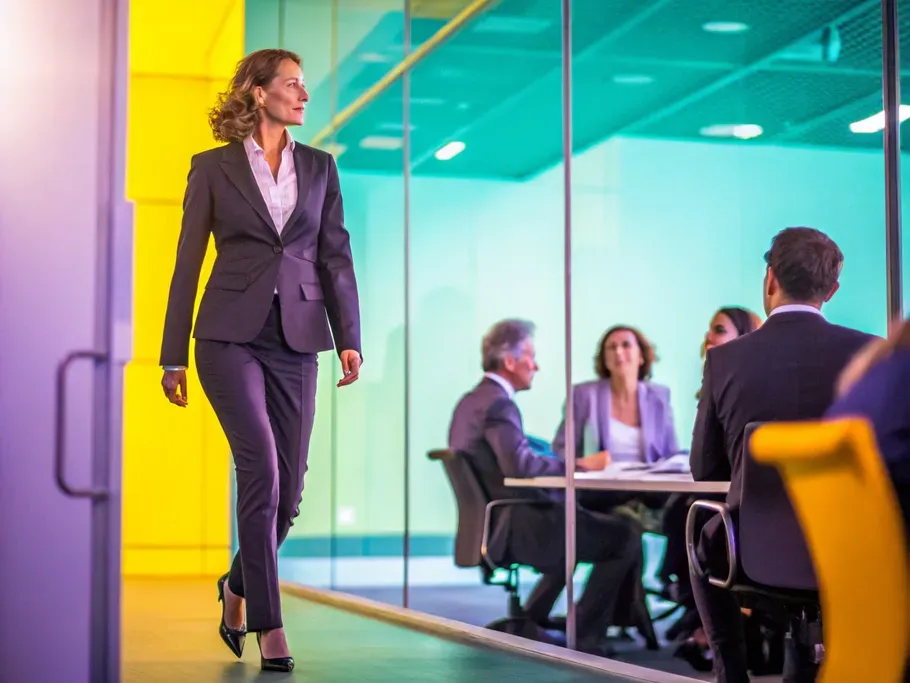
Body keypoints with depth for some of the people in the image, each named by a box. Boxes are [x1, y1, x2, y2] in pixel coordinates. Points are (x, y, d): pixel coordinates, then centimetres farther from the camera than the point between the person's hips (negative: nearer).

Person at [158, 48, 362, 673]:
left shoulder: (319, 167, 12)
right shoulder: (213, 167, 4)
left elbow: (336, 256, 7)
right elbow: (188, 263, 4)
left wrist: (350, 338, -4)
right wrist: (174, 356, 2)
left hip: (297, 339, 3)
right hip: (230, 335, -3)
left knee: (287, 490, 3)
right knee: (261, 469, -17)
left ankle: (238, 587, 31)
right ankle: (269, 623, -7)